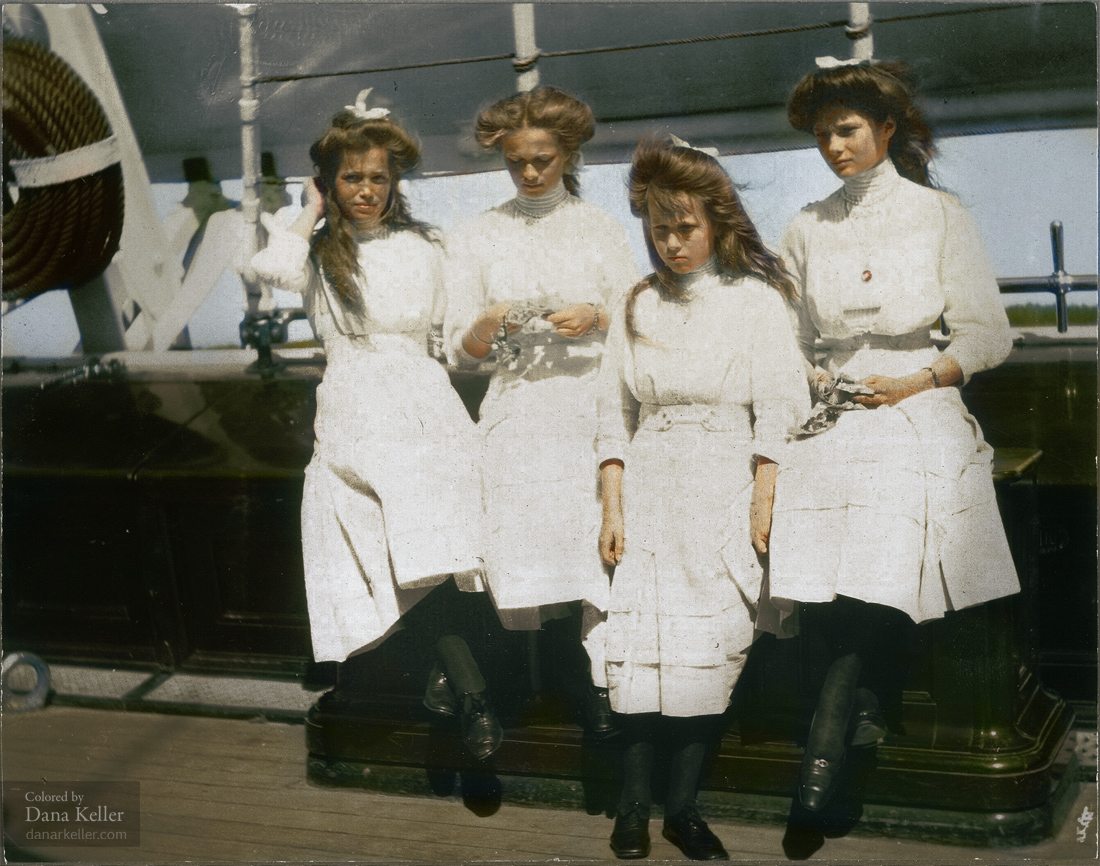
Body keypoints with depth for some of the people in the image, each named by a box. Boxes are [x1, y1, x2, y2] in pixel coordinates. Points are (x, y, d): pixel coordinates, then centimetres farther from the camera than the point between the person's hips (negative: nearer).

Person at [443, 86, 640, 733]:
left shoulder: (601, 229, 13)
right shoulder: (476, 239, 13)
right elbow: (459, 349, 10)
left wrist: (596, 320, -11)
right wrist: (489, 323, -11)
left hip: (593, 411, 0)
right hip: (519, 418, 1)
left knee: (602, 553, -11)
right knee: (538, 566, -6)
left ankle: (609, 681, -6)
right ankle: (590, 695, 2)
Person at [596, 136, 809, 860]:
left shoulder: (755, 299, 1)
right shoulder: (639, 305, 11)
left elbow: (777, 416, -3)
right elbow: (615, 414, 10)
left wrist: (763, 512, -10)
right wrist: (612, 510, 3)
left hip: (725, 497, -2)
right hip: (651, 496, 2)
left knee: (711, 650, -3)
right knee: (642, 642, -3)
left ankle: (683, 805, 8)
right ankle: (634, 806, 5)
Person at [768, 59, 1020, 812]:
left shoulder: (939, 215, 7)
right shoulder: (807, 231, 15)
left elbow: (987, 335, 5)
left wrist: (916, 381, -8)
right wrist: (809, 377, -1)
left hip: (916, 421, -3)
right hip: (828, 430, 3)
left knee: (875, 588, -20)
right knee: (817, 596, -12)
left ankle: (828, 744, -5)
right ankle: (874, 703, 15)